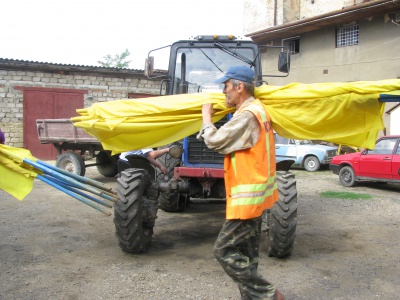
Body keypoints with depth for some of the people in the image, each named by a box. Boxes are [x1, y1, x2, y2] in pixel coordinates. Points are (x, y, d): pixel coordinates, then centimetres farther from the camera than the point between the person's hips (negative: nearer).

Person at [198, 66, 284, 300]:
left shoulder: (247, 115, -21)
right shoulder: (257, 110, 12)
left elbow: (215, 141, -18)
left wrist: (207, 116, -2)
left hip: (248, 196, -10)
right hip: (256, 193, 10)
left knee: (225, 250, -4)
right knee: (246, 252, 17)